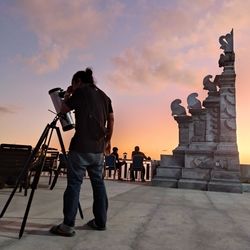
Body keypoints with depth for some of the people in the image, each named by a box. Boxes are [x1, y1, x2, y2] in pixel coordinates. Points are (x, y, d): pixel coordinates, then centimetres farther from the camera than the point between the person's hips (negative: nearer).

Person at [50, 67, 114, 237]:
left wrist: (68, 94, 20)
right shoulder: (105, 96, 16)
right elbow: (111, 119, 15)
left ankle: (68, 225, 0)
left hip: (81, 147, -6)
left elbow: (63, 110, 6)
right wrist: (108, 140, 20)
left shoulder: (81, 92, -1)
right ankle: (100, 221, 17)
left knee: (74, 183, -2)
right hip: (98, 148, 6)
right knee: (98, 183, 11)